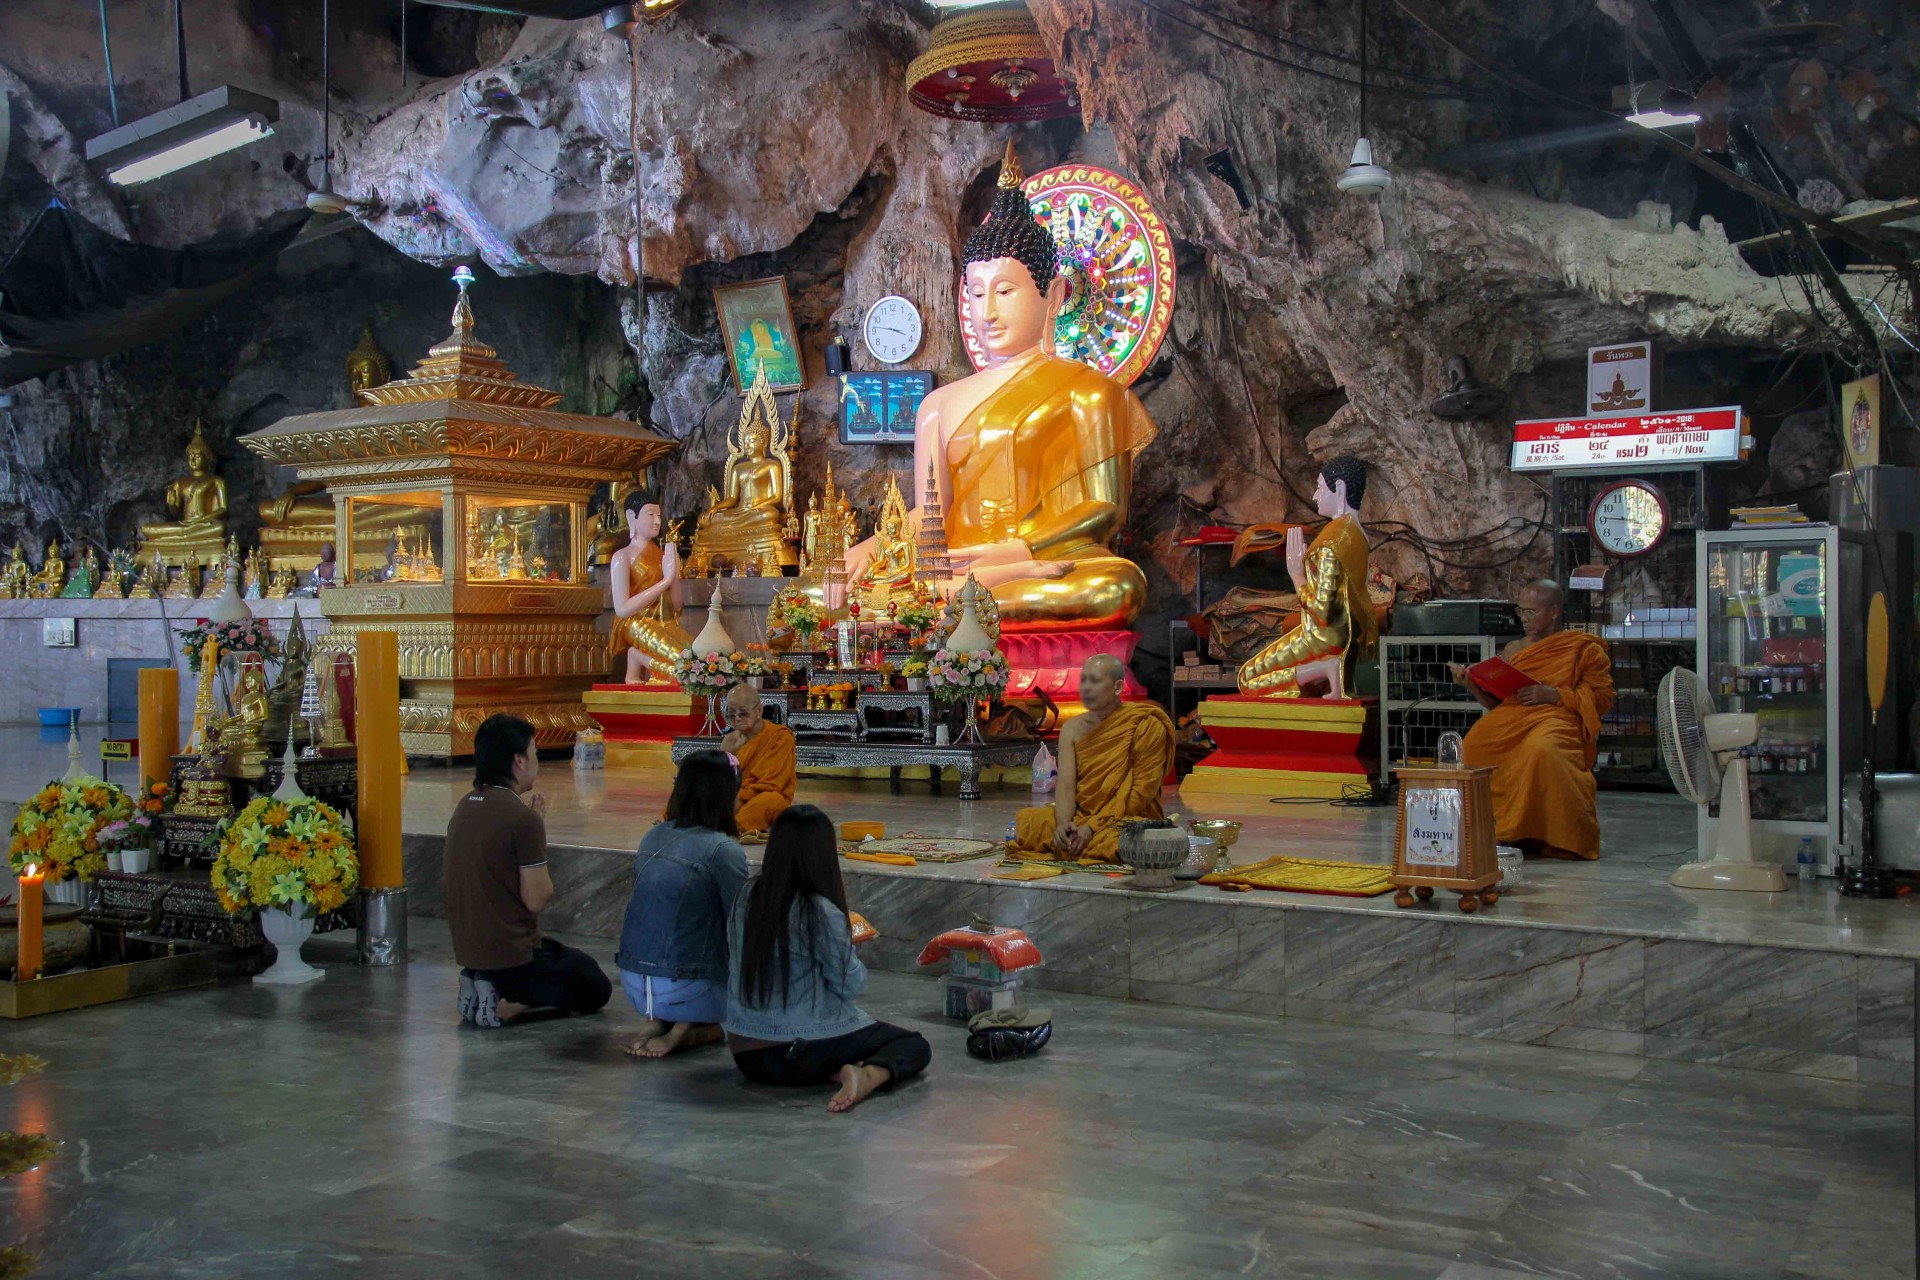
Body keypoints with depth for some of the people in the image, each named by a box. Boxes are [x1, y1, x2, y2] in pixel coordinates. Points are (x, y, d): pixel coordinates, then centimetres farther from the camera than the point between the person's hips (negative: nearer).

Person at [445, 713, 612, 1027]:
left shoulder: (464, 807, 4)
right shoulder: (524, 819, -21)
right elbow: (536, 898, -18)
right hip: (512, 952, -8)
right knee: (597, 990, 14)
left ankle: (481, 981, 8)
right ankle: (500, 988, -4)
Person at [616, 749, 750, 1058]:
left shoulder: (654, 836, 6)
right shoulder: (723, 850, -15)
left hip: (633, 985, 6)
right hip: (682, 992, -6)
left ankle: (659, 1021, 7)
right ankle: (690, 1030, -4)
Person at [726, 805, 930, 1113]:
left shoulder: (747, 897, -1)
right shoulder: (821, 912, -18)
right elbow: (852, 985, -8)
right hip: (803, 1051, -6)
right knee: (914, 1044, 9)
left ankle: (840, 1073, -1)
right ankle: (869, 1075, -18)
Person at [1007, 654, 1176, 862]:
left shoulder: (1145, 726, -9)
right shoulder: (1073, 729, 5)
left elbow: (1143, 791, -12)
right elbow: (1065, 785, -4)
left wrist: (1093, 826, -19)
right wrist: (1063, 824, -26)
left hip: (1128, 819, -3)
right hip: (1080, 815, 3)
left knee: (1112, 839, -39)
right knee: (1025, 820, -21)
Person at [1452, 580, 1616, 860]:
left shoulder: (1585, 648, 13)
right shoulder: (1514, 650, 26)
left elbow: (1602, 696, 3)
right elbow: (1494, 700, 23)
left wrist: (1553, 695, -8)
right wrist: (1472, 684, 3)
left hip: (1558, 716, -4)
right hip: (1511, 716, 4)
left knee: (1540, 747, -40)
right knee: (1474, 744, -29)